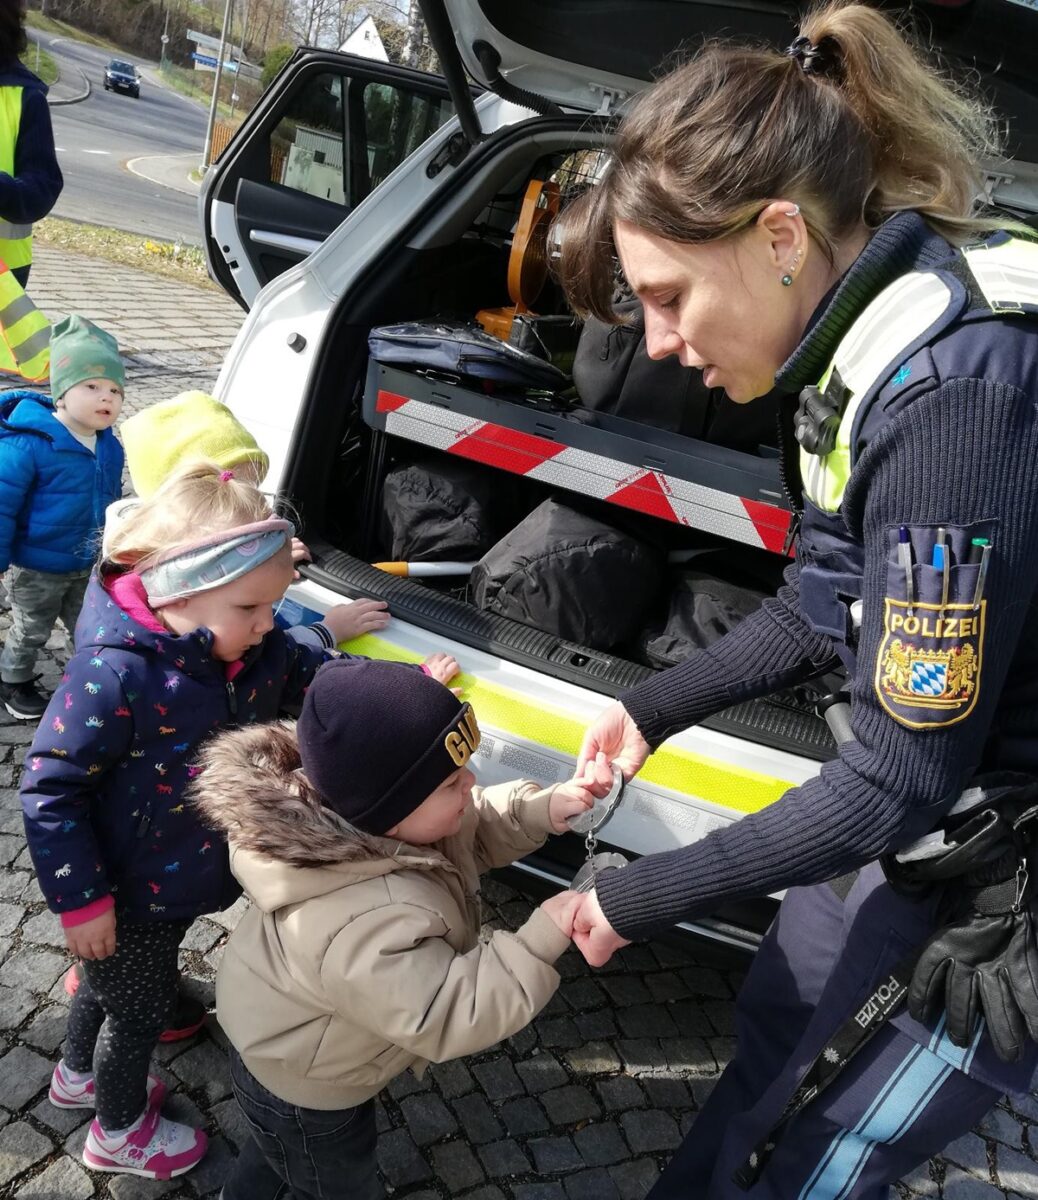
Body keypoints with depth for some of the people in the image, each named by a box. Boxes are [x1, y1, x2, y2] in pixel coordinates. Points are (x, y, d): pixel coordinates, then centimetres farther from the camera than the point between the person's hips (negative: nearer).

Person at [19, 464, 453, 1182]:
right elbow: (49, 791, -27)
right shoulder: (116, 675, -35)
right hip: (128, 899, -7)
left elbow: (317, 671, 4)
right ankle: (122, 1133, 48)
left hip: (187, 878, 7)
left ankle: (78, 1075, 61)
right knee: (138, 1009, 18)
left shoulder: (255, 647, -13)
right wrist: (81, 900, -22)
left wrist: (411, 686, -6)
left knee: (114, 984, 32)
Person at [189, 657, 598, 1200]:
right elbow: (446, 1016, -40)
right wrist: (541, 939, -40)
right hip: (300, 1085, -8)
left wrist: (545, 809, -24)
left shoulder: (371, 808, -22)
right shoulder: (368, 924, -48)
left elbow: (477, 828, -7)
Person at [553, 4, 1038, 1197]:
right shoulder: (870, 340, -3)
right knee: (773, 1024, 25)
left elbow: (902, 778, -26)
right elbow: (821, 606, 10)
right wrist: (653, 707, 7)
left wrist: (638, 900, -15)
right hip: (937, 806, 8)